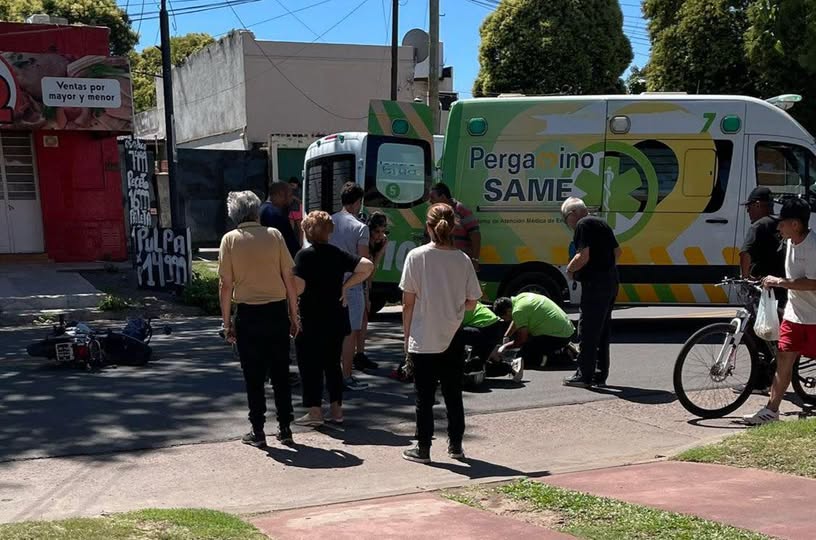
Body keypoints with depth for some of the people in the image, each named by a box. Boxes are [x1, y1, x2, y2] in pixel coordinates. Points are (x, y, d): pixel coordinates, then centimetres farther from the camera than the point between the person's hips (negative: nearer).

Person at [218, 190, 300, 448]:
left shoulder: (230, 239, -3)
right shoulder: (274, 235, 0)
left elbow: (225, 285, -5)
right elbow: (289, 279, 0)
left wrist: (227, 323, 2)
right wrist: (294, 316, 8)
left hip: (248, 313, -1)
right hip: (277, 311, 2)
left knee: (254, 376, 8)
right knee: (280, 373, 13)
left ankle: (258, 432, 11)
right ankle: (285, 428, 18)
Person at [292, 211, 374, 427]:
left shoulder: (304, 255, -11)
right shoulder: (338, 254, 4)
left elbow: (298, 288, -19)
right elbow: (367, 267, -4)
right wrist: (346, 286, 1)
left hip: (311, 321, -5)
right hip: (336, 320, 5)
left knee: (310, 366, 4)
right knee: (333, 364, 15)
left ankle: (314, 411, 4)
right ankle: (337, 410, 18)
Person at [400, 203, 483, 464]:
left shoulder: (416, 256, -10)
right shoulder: (462, 260, -4)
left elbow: (408, 303, -8)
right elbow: (471, 303, 1)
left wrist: (407, 334, 3)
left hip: (423, 341, -2)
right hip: (453, 340, 3)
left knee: (424, 397, 7)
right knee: (453, 395, 15)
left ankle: (423, 449, 14)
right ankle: (455, 445, 24)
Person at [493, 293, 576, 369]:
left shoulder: (518, 311, -17)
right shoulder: (520, 297, 10)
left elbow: (522, 340, -12)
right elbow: (516, 322, 28)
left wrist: (505, 347, 1)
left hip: (558, 336, -10)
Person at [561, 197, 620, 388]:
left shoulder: (583, 225, -10)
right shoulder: (601, 223, 18)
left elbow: (584, 256, -19)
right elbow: (617, 252, 23)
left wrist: (570, 269, -3)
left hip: (595, 283, -10)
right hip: (611, 281, 10)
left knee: (587, 331, -5)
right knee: (602, 331, 14)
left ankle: (584, 375, -3)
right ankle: (600, 375, 19)